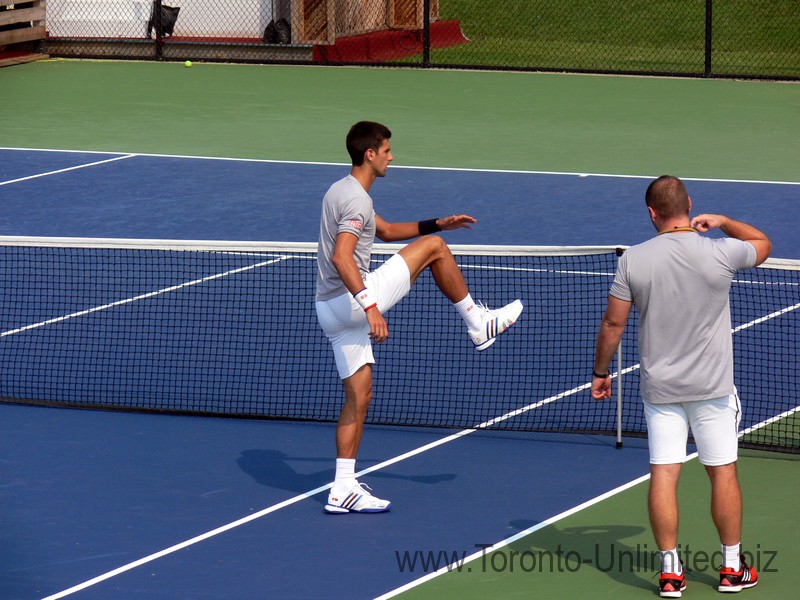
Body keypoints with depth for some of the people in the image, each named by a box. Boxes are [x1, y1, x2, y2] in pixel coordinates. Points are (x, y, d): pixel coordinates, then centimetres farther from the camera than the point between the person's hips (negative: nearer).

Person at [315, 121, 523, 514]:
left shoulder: (343, 191, 18)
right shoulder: (356, 199, -15)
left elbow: (384, 231, 32)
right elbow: (341, 258, -28)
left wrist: (437, 223, 26)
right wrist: (369, 305, -35)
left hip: (332, 311, 10)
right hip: (350, 301, -10)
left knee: (359, 397, 11)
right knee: (433, 248, -1)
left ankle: (343, 490, 9)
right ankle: (478, 324, 9)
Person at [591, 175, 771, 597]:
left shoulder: (633, 260, -8)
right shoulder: (721, 252, -11)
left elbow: (613, 323, -1)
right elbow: (763, 245, 12)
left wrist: (600, 372, 11)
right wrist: (723, 222, 9)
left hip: (659, 387, 1)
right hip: (712, 387, -1)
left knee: (663, 475, 4)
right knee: (723, 473, 10)